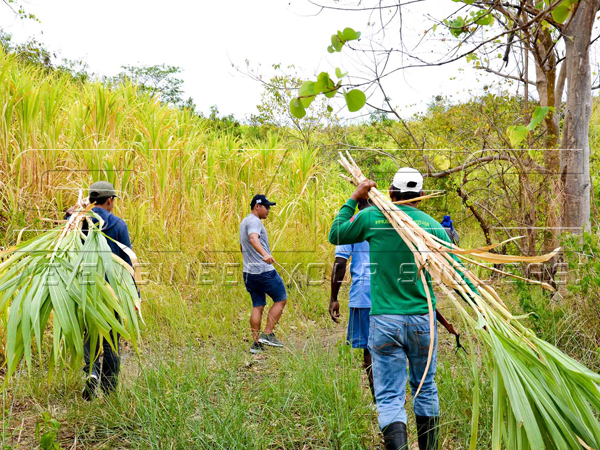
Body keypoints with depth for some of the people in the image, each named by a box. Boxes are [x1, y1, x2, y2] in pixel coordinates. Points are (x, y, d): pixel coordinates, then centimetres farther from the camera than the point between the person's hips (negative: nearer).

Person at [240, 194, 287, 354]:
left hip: (249, 273, 9)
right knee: (281, 299, 4)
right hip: (264, 271, -9)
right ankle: (267, 334, 0)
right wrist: (265, 254, -50)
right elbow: (253, 239, -33)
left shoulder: (244, 222, 20)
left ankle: (256, 343, 6)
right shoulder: (254, 222, -12)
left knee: (257, 306, 9)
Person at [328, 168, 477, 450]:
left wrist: (354, 200, 19)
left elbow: (335, 236, 13)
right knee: (425, 387, 20)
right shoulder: (432, 225, 1)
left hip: (384, 321, -2)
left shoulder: (370, 217, -2)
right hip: (422, 319, 2)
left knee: (390, 396, 1)